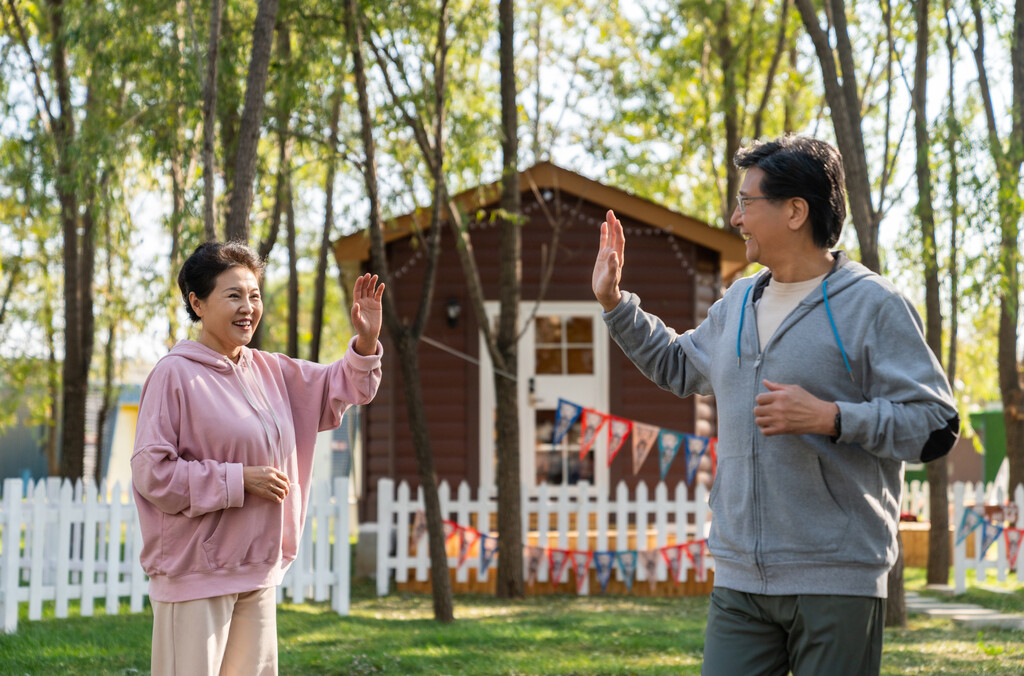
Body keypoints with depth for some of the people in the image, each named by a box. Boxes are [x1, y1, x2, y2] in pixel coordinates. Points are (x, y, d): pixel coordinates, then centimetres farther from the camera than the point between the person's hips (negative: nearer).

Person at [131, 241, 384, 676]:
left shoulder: (270, 371, 10)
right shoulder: (175, 374, -13)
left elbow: (336, 391, 23)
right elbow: (152, 473, -17)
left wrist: (366, 342, 5)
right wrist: (240, 480, -18)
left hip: (257, 571, 8)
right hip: (196, 572, -8)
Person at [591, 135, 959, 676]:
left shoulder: (872, 305, -6)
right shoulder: (737, 303, 15)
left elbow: (935, 428, -10)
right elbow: (677, 366, 35)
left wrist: (829, 418, -19)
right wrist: (614, 303, 27)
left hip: (836, 583, -6)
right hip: (739, 578, 6)